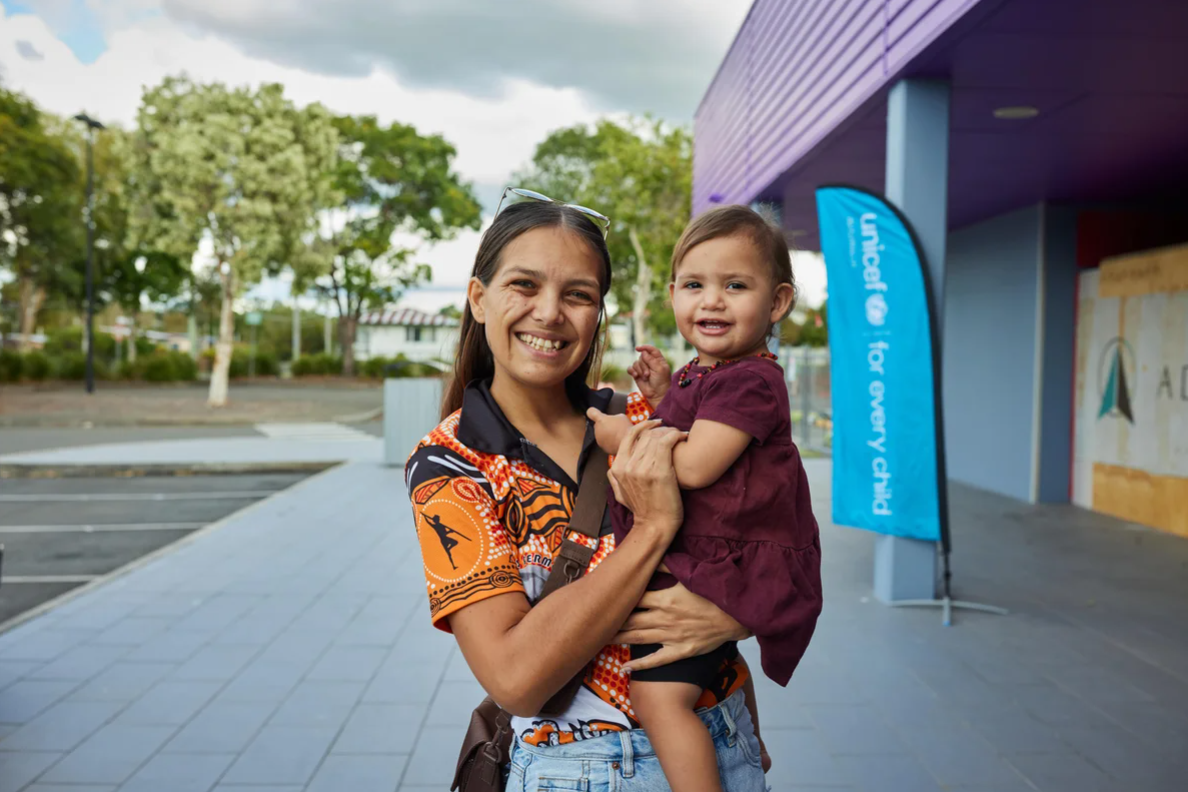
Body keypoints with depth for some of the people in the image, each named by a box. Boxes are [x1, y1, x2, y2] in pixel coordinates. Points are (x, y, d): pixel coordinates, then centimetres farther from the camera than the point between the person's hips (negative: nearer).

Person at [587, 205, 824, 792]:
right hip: (707, 555, 11)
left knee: (657, 691, -20)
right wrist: (663, 396, 10)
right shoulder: (700, 373, 11)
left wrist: (623, 436, -15)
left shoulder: (750, 380, -20)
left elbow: (693, 466, -27)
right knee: (717, 658, 35)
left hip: (733, 564, -11)